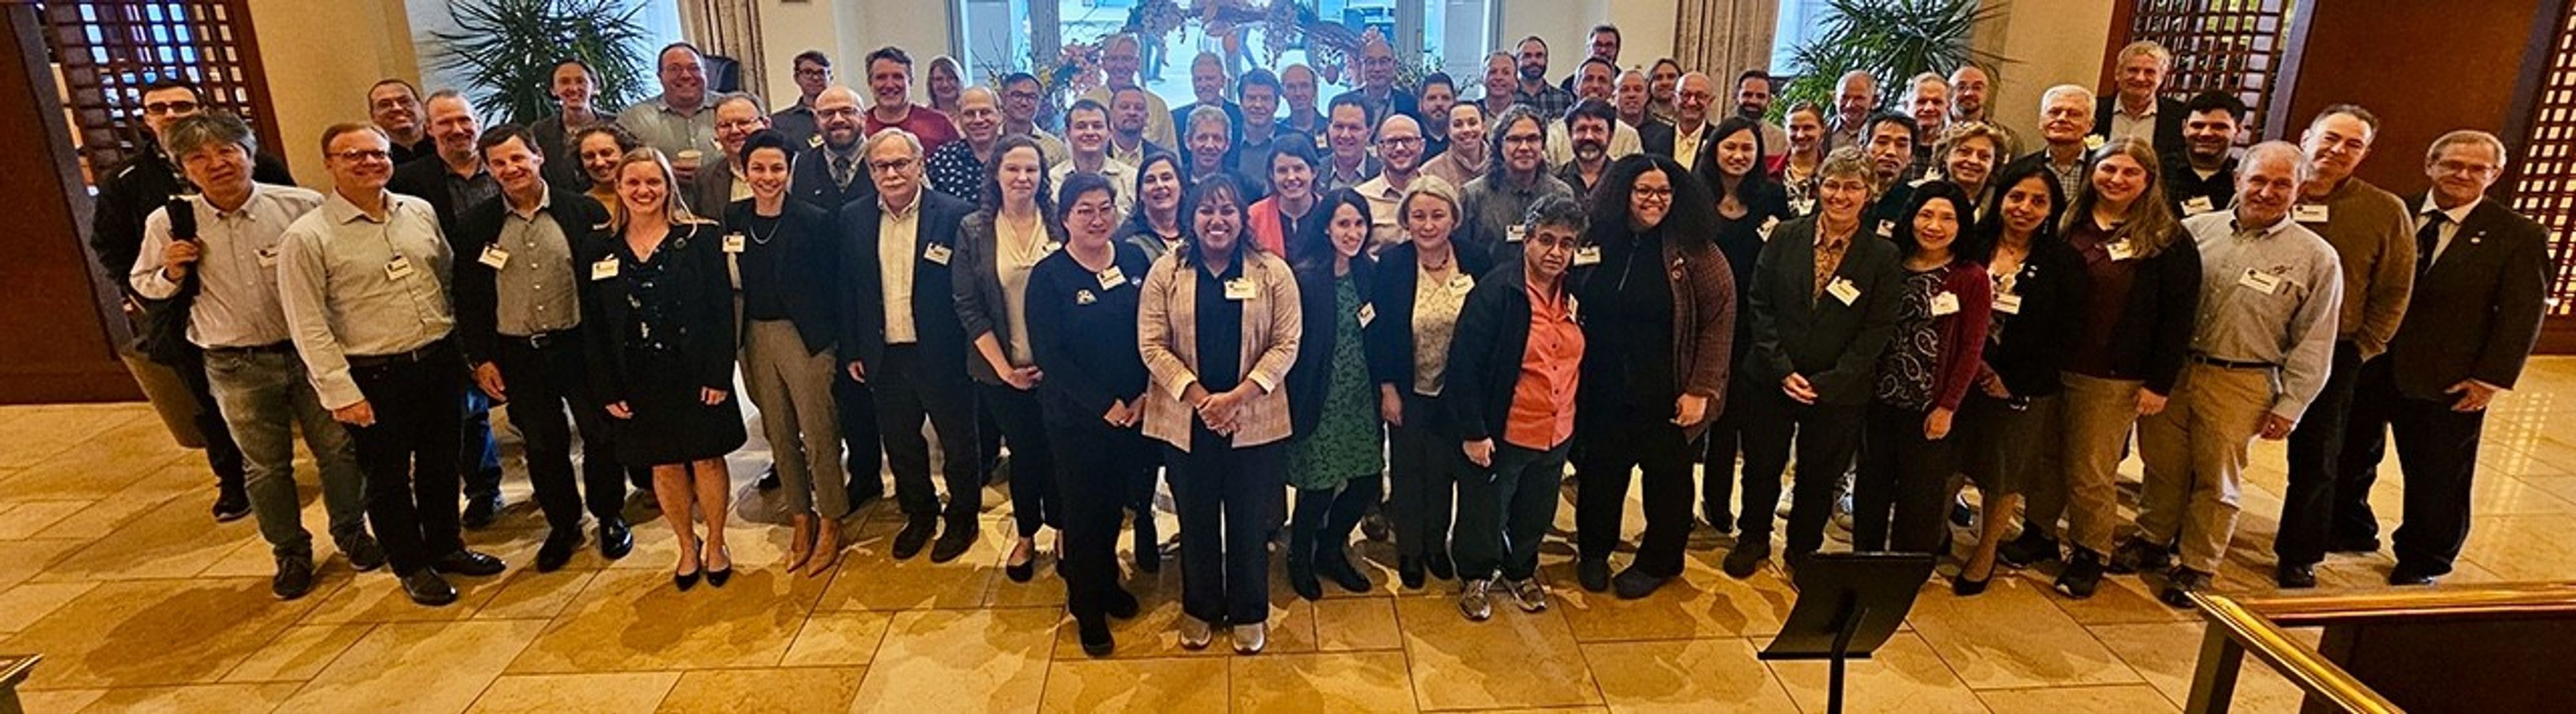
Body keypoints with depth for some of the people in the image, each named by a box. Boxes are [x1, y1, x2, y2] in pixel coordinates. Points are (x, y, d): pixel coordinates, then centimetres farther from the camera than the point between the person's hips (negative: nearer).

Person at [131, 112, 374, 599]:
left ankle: (351, 534, 32)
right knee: (265, 466, 13)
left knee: (338, 449, 10)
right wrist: (172, 272, -11)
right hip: (236, 366, 1)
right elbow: (143, 285, 11)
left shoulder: (303, 207, -11)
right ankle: (290, 554, 31)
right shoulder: (168, 224, -4)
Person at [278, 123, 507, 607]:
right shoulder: (307, 237, -11)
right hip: (375, 376, -4)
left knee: (441, 463, 18)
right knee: (388, 477, 12)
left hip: (441, 360, 4)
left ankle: (446, 545, 37)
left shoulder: (420, 212, 3)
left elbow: (450, 277, 12)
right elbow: (308, 326, -11)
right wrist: (340, 392, -13)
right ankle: (411, 566, 29)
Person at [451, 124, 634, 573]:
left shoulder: (584, 212, -6)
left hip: (579, 345, -2)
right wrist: (480, 359, 1)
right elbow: (468, 299, 5)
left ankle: (610, 517, 28)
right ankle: (562, 525, 29)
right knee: (543, 446, 12)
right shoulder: (475, 227, 1)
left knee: (600, 437, 8)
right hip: (518, 355, 2)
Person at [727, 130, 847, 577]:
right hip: (756, 337, 5)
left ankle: (830, 526, 17)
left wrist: (835, 342, -9)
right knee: (780, 435, 14)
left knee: (819, 436, 1)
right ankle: (801, 521, 29)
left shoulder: (815, 221, -10)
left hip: (806, 337, -5)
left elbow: (833, 285, -8)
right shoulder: (732, 219, 3)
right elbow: (730, 284, 7)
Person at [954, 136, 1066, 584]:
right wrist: (1004, 368, -9)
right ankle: (1026, 536, 33)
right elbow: (968, 307, -4)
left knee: (1059, 450, 9)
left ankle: (1062, 529, 31)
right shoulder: (974, 231, -2)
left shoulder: (1059, 226, -3)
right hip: (1002, 370, 0)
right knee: (1023, 451, 12)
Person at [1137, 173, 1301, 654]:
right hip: (1185, 420, 1)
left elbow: (1286, 344, -6)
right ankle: (1200, 610, 37)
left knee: (1249, 522, 11)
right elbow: (1152, 345, -5)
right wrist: (1199, 398, -15)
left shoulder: (1273, 273, -1)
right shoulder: (1165, 272, 0)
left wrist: (1237, 396, -16)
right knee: (1197, 520, 16)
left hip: (1255, 421, 0)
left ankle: (1249, 613, 33)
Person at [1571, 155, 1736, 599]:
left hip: (1664, 392, -2)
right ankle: (1594, 551, 38)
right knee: (1600, 471, 15)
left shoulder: (1692, 250, -10)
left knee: (1667, 475, 14)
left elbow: (1719, 318, -11)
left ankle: (1659, 561, 36)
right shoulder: (1598, 240, -2)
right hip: (1602, 388, 3)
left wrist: (1701, 389, -15)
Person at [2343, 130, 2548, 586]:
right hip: (2366, 367, 2)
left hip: (2446, 382, -2)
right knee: (2351, 456, 16)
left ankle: (2423, 562, 28)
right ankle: (2350, 530, 38)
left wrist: (2493, 379, -11)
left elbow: (2523, 315, -4)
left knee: (2437, 479, 10)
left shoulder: (2520, 237, -2)